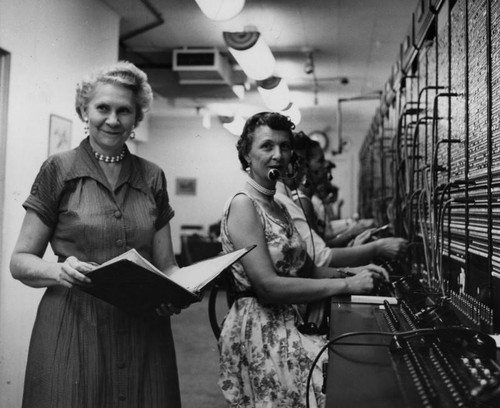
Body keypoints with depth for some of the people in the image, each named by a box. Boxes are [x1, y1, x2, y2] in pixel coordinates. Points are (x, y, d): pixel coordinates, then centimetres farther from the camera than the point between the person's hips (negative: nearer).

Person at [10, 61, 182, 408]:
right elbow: (20, 261, -1)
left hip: (143, 332, 3)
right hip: (73, 330, -3)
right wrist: (61, 270, -21)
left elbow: (166, 263, 10)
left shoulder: (152, 178, 7)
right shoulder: (59, 171, -2)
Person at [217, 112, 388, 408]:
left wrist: (353, 272, -3)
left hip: (287, 325, 8)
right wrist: (346, 284, -19)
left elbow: (303, 267, 13)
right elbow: (267, 286, -21)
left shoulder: (278, 207, 14)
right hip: (259, 331, -7)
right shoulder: (243, 205, -12)